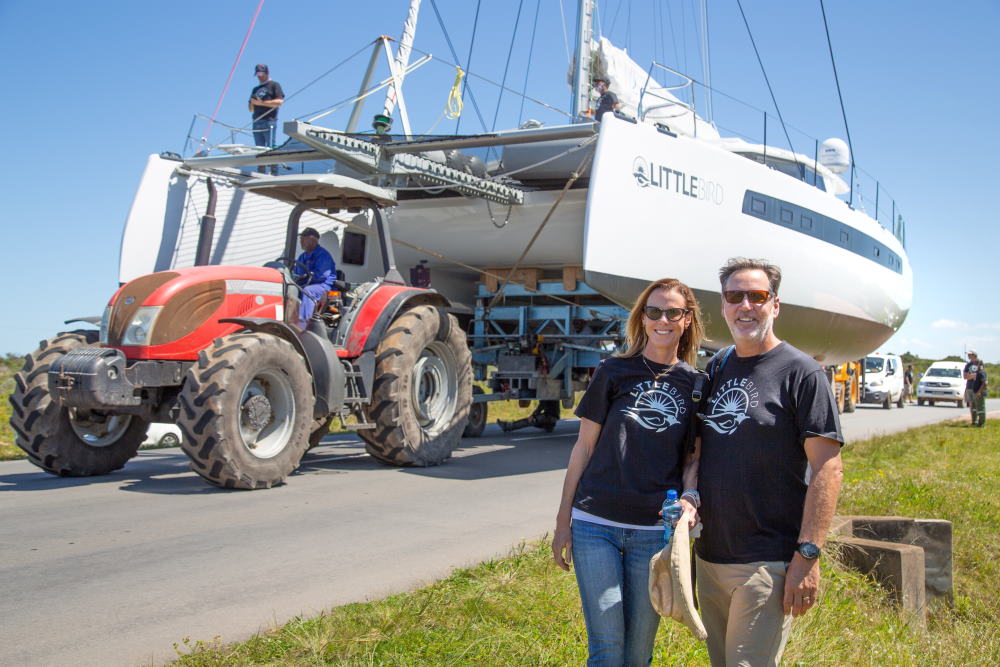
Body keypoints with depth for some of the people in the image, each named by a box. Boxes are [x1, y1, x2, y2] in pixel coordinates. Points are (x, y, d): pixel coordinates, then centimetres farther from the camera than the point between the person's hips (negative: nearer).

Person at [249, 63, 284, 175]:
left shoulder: (274, 85, 7)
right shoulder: (256, 89, 27)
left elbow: (280, 101, -9)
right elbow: (251, 109, 26)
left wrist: (261, 103, -10)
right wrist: (252, 103, 2)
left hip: (269, 121, -7)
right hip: (257, 123, 7)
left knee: (270, 149, -13)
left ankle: (274, 173, -16)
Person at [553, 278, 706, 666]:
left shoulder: (694, 384, 6)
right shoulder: (614, 371, 1)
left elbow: (692, 457, 10)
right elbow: (584, 446, 4)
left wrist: (690, 497, -12)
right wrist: (562, 521, 2)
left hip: (655, 530, 2)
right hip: (595, 525, -1)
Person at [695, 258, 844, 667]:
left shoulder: (801, 372, -8)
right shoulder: (715, 369, 10)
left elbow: (826, 468, -13)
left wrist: (807, 556, -18)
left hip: (767, 563, -6)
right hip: (709, 556, 6)